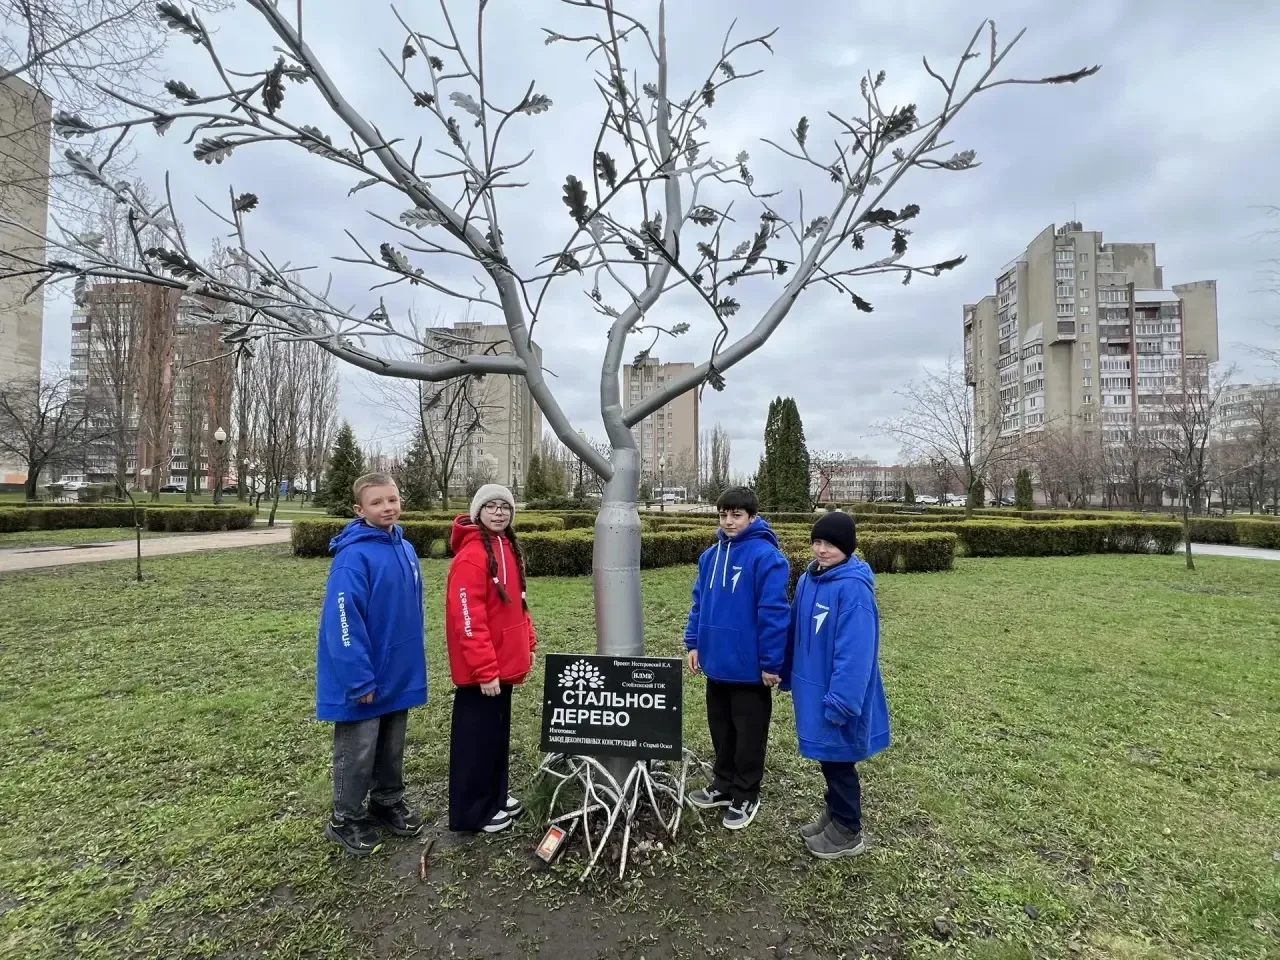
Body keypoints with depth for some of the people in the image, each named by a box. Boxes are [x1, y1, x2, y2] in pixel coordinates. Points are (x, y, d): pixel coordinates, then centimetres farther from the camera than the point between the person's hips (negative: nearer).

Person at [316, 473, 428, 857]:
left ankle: (388, 802, 41)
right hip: (365, 676, -7)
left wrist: (414, 659, 12)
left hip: (398, 672, 7)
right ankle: (347, 819, 31)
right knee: (358, 752, 11)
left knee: (392, 746, 22)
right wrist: (361, 679, -21)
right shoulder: (353, 556, -21)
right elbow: (344, 620, -23)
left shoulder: (405, 549, 3)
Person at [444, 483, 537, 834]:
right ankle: (472, 812, 23)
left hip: (504, 662, 9)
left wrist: (528, 645, 15)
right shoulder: (472, 554, -20)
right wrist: (485, 669, -22)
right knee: (477, 737, 6)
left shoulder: (508, 547, 9)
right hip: (481, 670, -9)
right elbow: (468, 617, -23)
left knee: (498, 732, 21)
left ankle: (495, 796, 38)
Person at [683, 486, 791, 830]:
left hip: (749, 666, -7)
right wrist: (694, 643, 6)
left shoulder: (765, 556, -17)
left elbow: (774, 613, -18)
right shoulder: (711, 555, 5)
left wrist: (771, 663, -17)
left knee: (749, 734, 11)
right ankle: (723, 785, 39)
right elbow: (699, 602, 12)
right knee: (721, 729, 21)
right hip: (717, 662, 7)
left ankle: (745, 796, 28)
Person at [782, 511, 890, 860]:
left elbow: (855, 652, -25)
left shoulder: (853, 588, -23)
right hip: (812, 688, 8)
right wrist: (788, 674, 17)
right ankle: (834, 815, 40)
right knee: (826, 756, 21)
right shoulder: (809, 579, 3)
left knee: (838, 759, 8)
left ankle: (848, 833, 28)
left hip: (836, 693, -8)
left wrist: (840, 700, -25)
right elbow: (796, 632, 12)